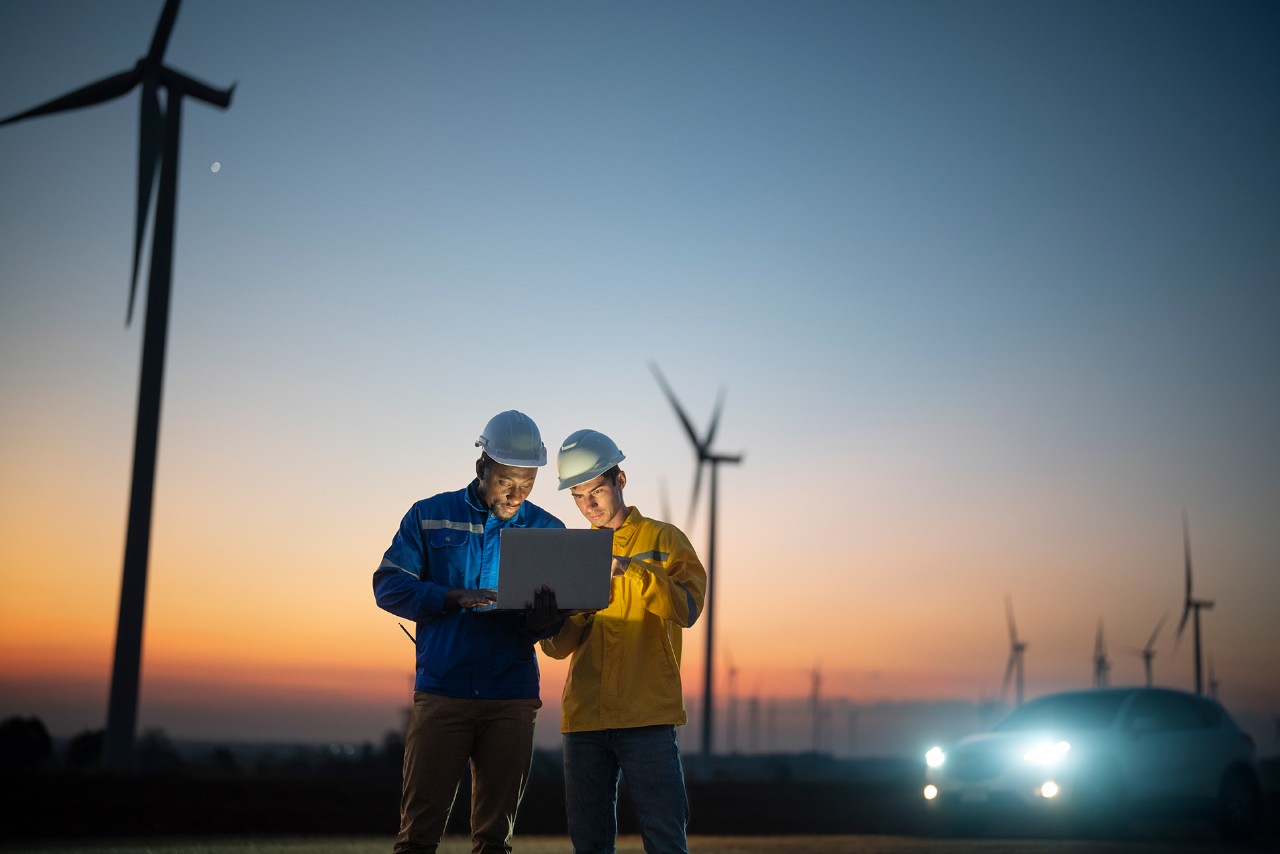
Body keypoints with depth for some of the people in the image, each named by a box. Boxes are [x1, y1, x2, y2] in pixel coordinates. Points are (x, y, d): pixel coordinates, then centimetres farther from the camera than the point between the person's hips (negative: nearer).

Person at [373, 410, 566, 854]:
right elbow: (388, 585, -2)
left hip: (513, 699, 2)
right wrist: (455, 598, -17)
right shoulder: (429, 516, 5)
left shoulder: (548, 530, 8)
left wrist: (543, 620, -20)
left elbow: (559, 618, 4)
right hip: (441, 693, -1)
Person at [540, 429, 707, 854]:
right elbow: (556, 646, 12)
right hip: (584, 718, 4)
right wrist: (571, 614, -11)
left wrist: (629, 569, -22)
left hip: (647, 714, -4)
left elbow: (686, 609, -10)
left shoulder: (664, 539, 5)